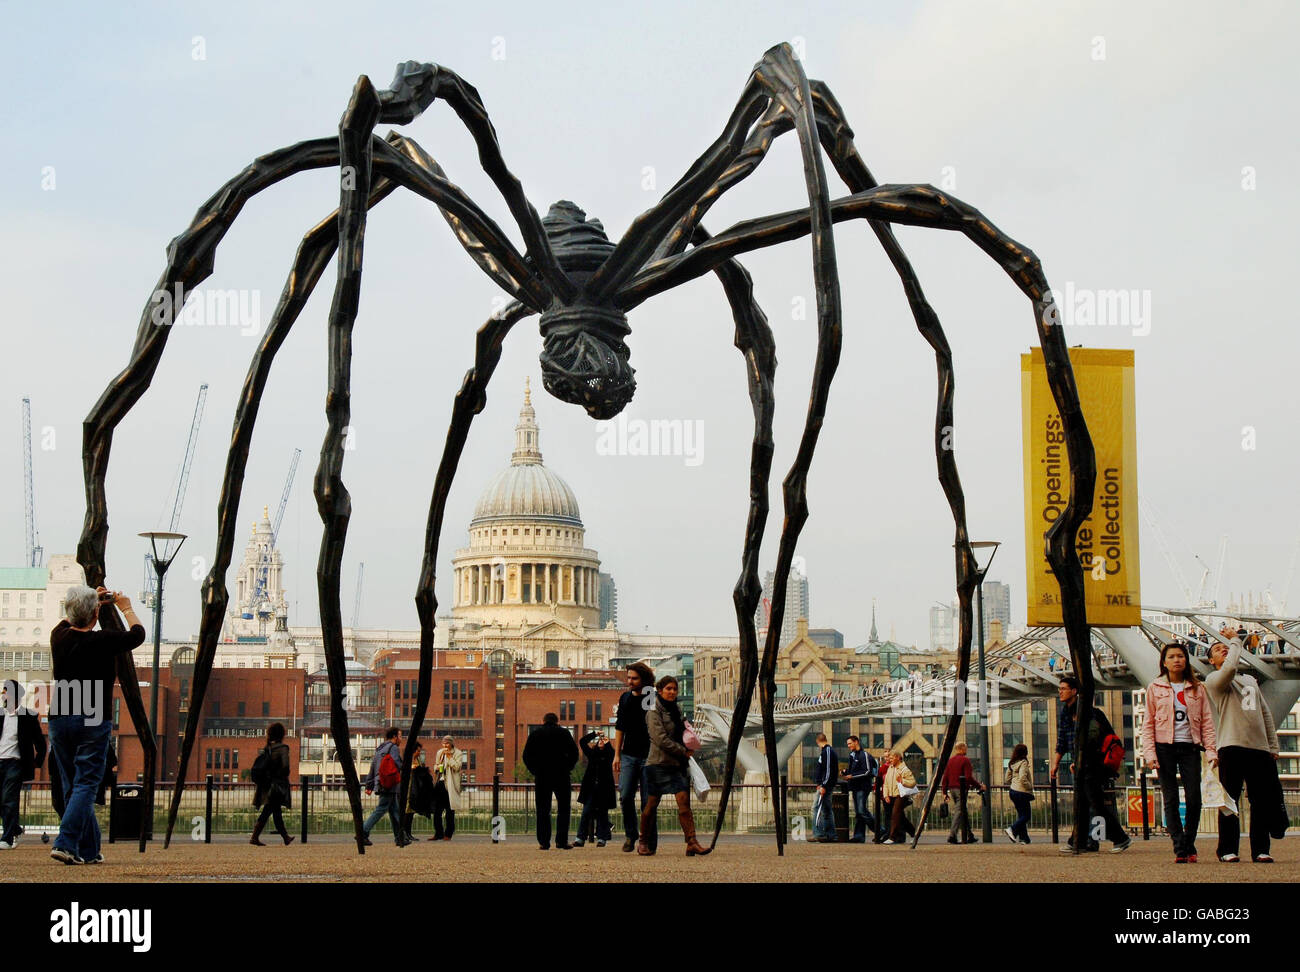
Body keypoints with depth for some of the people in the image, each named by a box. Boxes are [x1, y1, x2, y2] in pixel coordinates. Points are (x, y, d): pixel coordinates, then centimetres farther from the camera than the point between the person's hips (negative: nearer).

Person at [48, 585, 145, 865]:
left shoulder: (59, 637, 1)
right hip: (92, 721, -5)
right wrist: (126, 608, 25)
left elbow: (67, 623, 28)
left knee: (72, 787, 11)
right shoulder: (103, 641, -11)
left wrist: (91, 601, 38)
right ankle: (66, 843, -18)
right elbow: (137, 634, 8)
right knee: (86, 785, -4)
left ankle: (89, 851, 14)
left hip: (59, 720, 5)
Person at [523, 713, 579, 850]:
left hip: (541, 777, 1)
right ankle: (561, 841, -2)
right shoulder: (564, 733, 6)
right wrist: (567, 769, 9)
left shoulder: (535, 734, 9)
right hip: (561, 776, -1)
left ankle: (544, 842, 0)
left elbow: (526, 756, 4)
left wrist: (534, 771, 10)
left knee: (543, 810, 5)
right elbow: (574, 753, 0)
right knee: (563, 809, 5)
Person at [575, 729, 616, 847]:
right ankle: (580, 838, -5)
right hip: (590, 787, 2)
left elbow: (612, 756, -15)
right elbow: (582, 742, 8)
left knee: (602, 813, 1)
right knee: (586, 812, -4)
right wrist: (594, 733, 4)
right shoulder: (592, 753, 13)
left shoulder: (608, 754, 7)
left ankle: (601, 838, 5)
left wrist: (607, 744, -15)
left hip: (604, 788, -2)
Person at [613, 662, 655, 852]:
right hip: (629, 756, 4)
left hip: (649, 756, -4)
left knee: (648, 801, -2)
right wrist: (617, 754, 11)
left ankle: (649, 841, 6)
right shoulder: (625, 698, 12)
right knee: (625, 796, -8)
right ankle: (630, 835, 9)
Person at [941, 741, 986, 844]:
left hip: (952, 788, 7)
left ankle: (970, 836, 18)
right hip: (961, 789, -7)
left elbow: (945, 777, 11)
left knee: (964, 813, 14)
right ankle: (952, 835, -15)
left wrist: (945, 792, 14)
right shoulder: (965, 760, -8)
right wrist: (979, 786, -5)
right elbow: (969, 777, -15)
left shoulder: (950, 760, 13)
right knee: (959, 812, -7)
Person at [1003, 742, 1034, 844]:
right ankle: (1012, 830, -15)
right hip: (1022, 792, -8)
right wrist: (1030, 787, -11)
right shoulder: (1023, 763, -14)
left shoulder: (1011, 763, 9)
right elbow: (1023, 778, -24)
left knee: (1021, 815, 11)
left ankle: (1023, 838, 10)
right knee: (1026, 816, 0)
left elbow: (1007, 779, 13)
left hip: (1013, 791, 8)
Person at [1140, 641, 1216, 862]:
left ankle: (1188, 845, 8)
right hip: (1165, 747, -1)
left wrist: (1211, 751, -3)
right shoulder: (1155, 688, 7)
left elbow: (1207, 721, 8)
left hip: (1190, 747, 1)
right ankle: (1180, 849, -2)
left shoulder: (1197, 688, 10)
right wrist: (1150, 753, -6)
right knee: (1171, 799, -3)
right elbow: (1148, 723, 5)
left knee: (1194, 798, -7)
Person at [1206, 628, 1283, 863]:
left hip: (1259, 747, 6)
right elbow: (1229, 668, -20)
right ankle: (1228, 850, -1)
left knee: (1262, 800, 2)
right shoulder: (1214, 679, 5)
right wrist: (1235, 641, -6)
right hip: (1231, 747, -5)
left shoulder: (1251, 681, 26)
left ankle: (1260, 849, 7)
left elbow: (1266, 715, 25)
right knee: (1230, 800, -5)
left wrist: (1273, 746, 16)